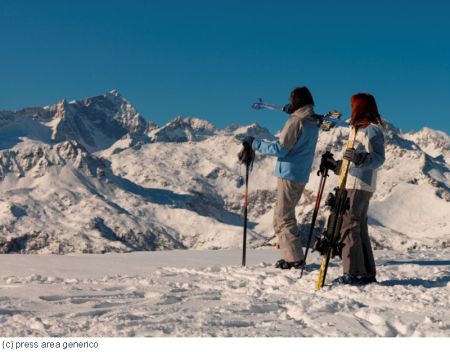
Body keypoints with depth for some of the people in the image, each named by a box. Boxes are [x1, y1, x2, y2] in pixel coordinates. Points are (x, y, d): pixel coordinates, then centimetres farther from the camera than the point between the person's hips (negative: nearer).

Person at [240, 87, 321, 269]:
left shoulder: (296, 121, -15)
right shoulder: (313, 122, 11)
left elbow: (279, 149, -18)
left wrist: (255, 143, -9)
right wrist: (291, 111, 28)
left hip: (289, 175, -9)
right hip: (302, 176, 9)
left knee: (283, 217, -4)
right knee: (286, 214, 17)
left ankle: (295, 258, -7)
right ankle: (291, 255, 16)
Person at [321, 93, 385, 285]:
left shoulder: (372, 130, -9)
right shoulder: (361, 129, 21)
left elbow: (378, 158, -22)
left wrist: (360, 158, -38)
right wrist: (334, 165, 27)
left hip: (359, 186, -10)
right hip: (353, 185, 10)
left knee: (348, 226, -13)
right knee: (359, 228, 11)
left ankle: (353, 273, -14)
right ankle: (367, 273, 14)